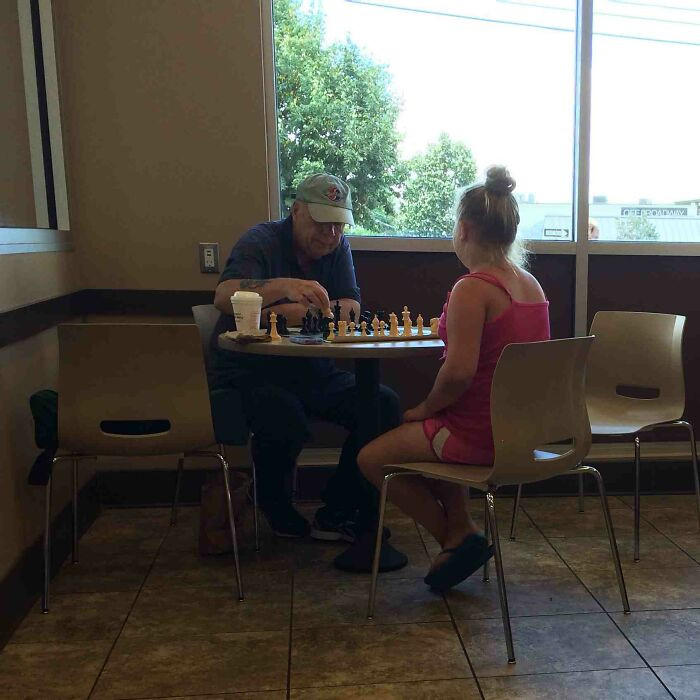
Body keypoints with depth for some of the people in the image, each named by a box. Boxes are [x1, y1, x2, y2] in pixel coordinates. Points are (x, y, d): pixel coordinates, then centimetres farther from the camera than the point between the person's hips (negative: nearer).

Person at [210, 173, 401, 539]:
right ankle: (276, 509, -4)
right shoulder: (261, 241, -9)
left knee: (385, 405, -14)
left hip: (313, 372, 6)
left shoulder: (337, 247, 9)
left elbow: (350, 309, -3)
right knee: (285, 417, -37)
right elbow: (224, 297, -27)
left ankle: (336, 515, -2)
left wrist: (292, 313, -17)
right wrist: (285, 286, -43)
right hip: (249, 371, -6)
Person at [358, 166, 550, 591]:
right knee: (431, 439, 33)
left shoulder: (472, 288, -20)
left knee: (372, 459, 9)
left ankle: (459, 539, 10)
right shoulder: (532, 285, 6)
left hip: (479, 435, -9)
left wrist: (426, 408, -8)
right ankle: (461, 530, 23)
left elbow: (459, 372, -28)